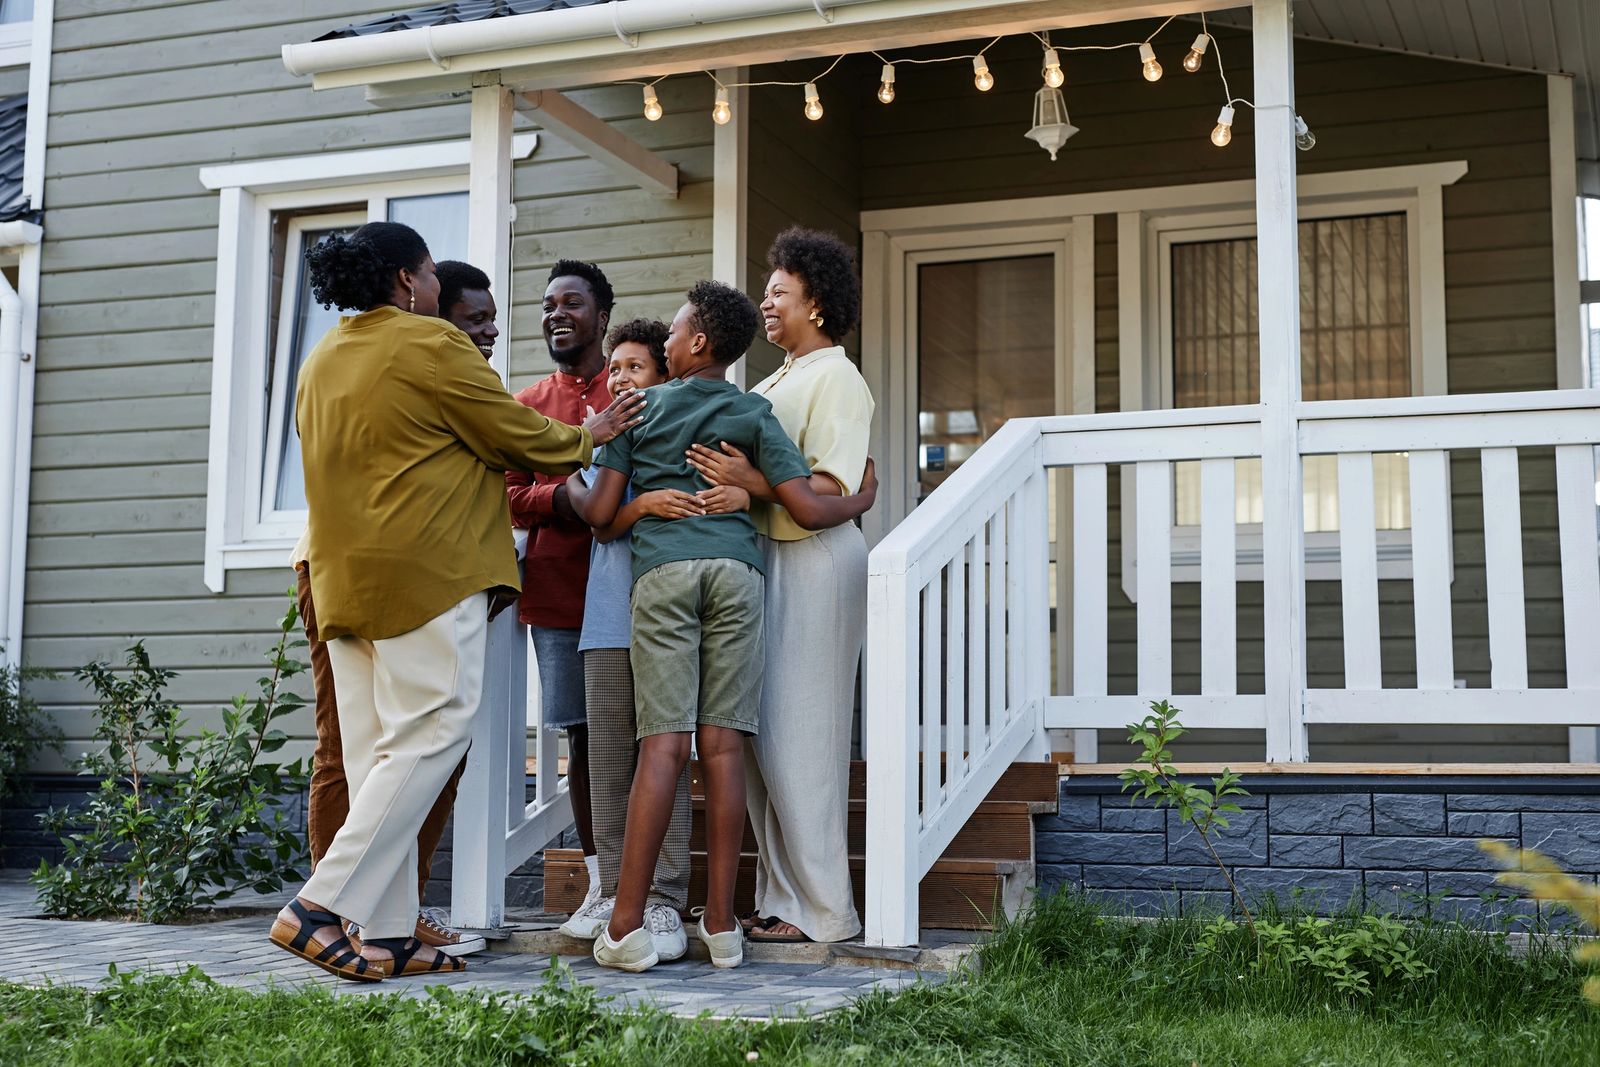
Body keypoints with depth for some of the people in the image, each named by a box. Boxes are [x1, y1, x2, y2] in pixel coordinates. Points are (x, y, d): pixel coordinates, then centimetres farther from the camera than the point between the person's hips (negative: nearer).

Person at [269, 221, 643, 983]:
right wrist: (588, 436, 16)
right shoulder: (431, 346, -6)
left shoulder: (321, 361, 20)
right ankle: (320, 907, -13)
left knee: (375, 752, 7)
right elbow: (519, 437, -2)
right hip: (427, 570, -9)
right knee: (430, 734, -7)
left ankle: (387, 935, 6)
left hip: (344, 576, 9)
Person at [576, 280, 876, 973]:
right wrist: (863, 499, 24)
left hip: (663, 570, -1)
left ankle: (626, 928, -9)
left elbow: (599, 514, 8)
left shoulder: (639, 406, 11)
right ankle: (721, 924, 3)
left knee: (664, 742, -7)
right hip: (737, 569, 1)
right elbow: (809, 510, 4)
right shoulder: (753, 415, 13)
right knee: (723, 744, 0)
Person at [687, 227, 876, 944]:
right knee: (763, 731, 8)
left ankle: (822, 910, 2)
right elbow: (742, 458, 22)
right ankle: (782, 896, 16)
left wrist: (751, 480, -29)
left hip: (814, 562, -9)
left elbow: (831, 488, -18)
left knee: (798, 733, -6)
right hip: (767, 558, 9)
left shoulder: (836, 379, -7)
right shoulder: (776, 381, 21)